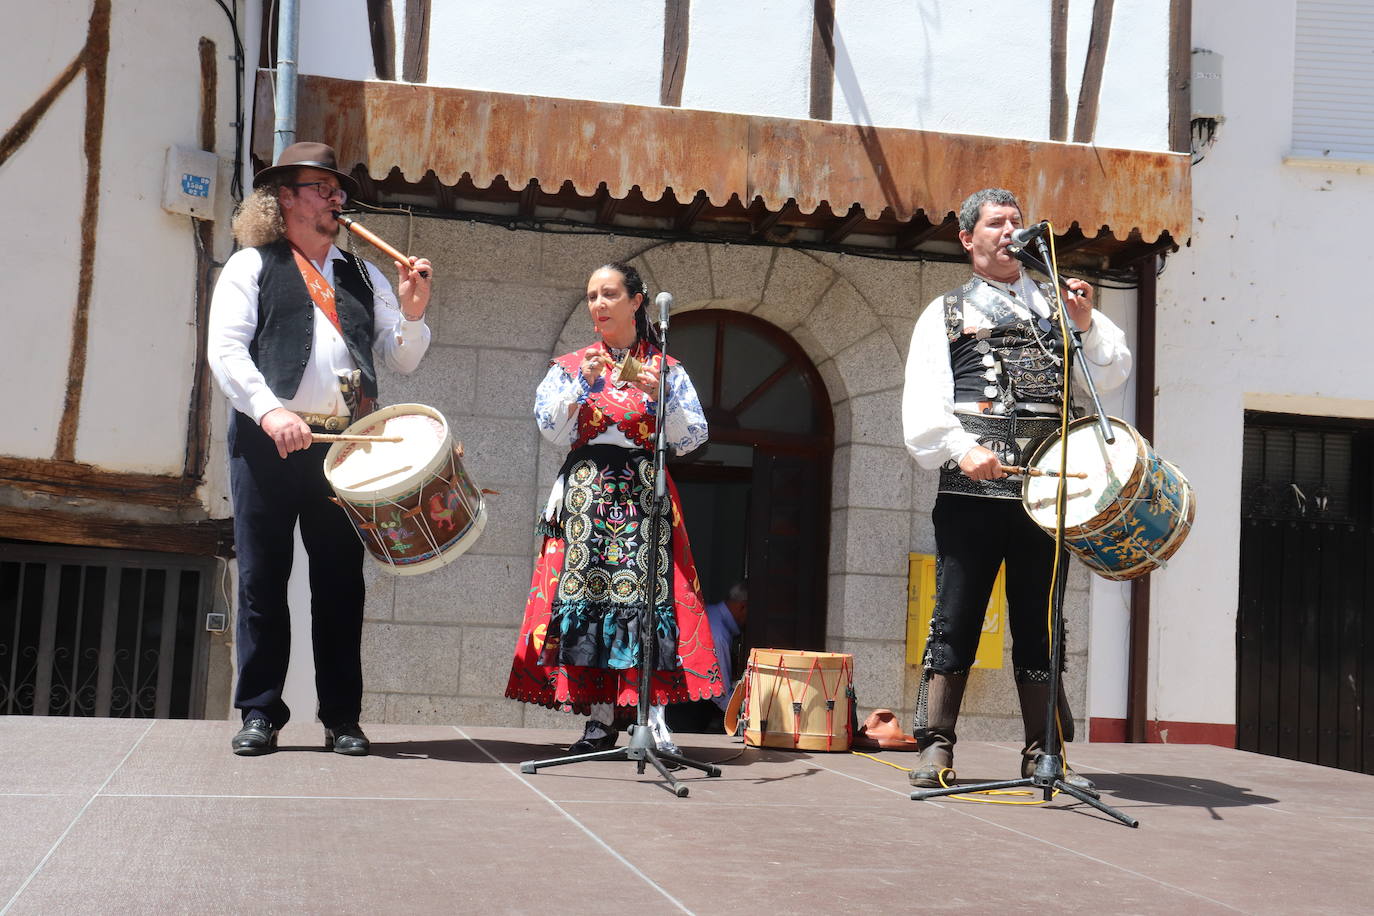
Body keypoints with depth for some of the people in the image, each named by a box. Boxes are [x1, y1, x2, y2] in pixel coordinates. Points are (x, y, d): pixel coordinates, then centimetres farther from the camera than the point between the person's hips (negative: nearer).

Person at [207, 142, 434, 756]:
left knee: (341, 582, 2)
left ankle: (342, 717, 8)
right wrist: (270, 410, -18)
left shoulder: (362, 277, 21)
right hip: (269, 443, -3)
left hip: (346, 445, 3)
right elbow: (225, 349, -3)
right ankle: (260, 713, 7)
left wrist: (411, 311, -2)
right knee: (262, 579, 0)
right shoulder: (251, 266, 10)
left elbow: (403, 360, 17)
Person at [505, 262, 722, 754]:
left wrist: (660, 397, -9)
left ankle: (653, 717, -14)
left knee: (648, 592, -13)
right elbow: (552, 429, 3)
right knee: (587, 594, -7)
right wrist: (584, 387, -8)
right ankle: (601, 719, -2)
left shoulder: (666, 369, 12)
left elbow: (692, 438, 5)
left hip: (645, 494, -1)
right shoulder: (570, 366, 15)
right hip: (585, 492, 1)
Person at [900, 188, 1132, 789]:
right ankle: (935, 747, 4)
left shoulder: (1056, 305, 21)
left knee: (1039, 621, 5)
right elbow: (922, 407, 0)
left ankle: (1043, 752, 10)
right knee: (955, 618, -2)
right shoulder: (945, 315, 13)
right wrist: (961, 448, -17)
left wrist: (1086, 324, -6)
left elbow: (1112, 373, 11)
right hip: (968, 492, -2)